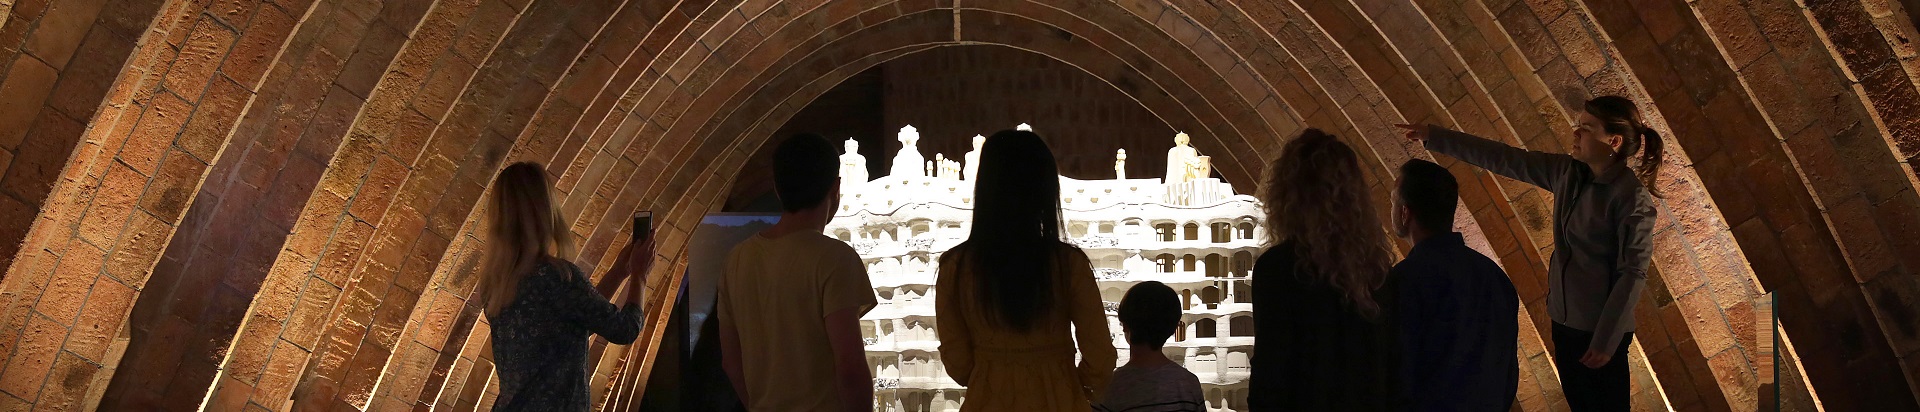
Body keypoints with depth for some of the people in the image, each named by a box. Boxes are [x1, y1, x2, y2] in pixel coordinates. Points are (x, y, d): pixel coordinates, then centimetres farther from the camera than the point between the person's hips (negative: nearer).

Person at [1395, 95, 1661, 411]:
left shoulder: (1632, 198, -19)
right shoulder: (1569, 172, 1)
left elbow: (1633, 274, -19)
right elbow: (1504, 159, 5)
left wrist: (1606, 341, -19)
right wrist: (1434, 136, 5)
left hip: (1601, 325, -7)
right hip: (1565, 316, 7)